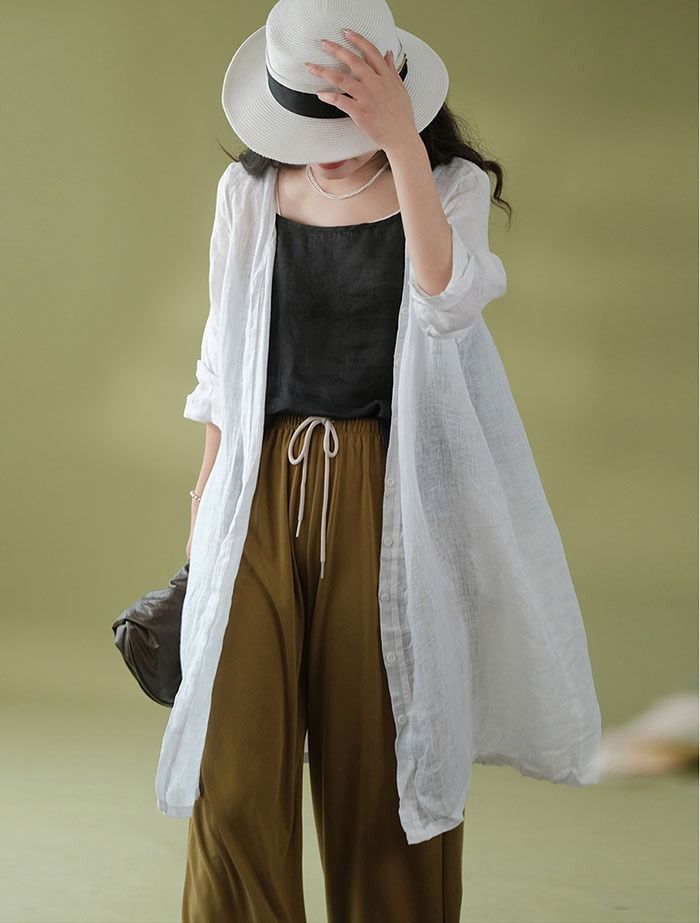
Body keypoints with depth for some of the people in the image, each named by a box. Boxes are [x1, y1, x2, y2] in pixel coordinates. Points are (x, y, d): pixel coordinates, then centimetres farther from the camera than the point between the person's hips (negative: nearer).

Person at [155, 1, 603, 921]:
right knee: (233, 768, -4)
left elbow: (447, 299, -21)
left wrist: (402, 145, -30)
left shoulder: (450, 186, -1)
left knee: (377, 761, 3)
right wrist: (208, 486, 15)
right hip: (264, 491, 2)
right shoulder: (248, 192, 6)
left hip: (384, 499, -2)